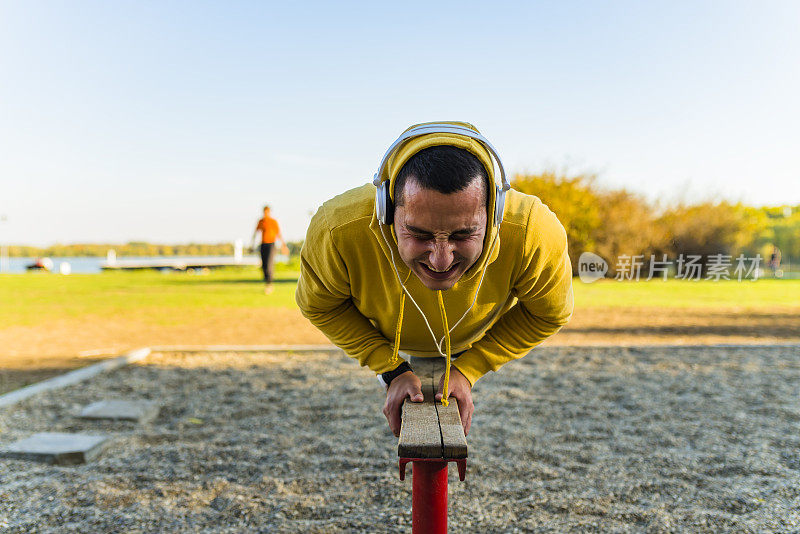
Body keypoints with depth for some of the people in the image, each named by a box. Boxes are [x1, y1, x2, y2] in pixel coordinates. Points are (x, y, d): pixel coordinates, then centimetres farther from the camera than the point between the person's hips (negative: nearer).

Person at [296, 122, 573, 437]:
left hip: (473, 343, 2)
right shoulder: (337, 233, -44)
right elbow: (319, 305, -20)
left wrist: (466, 370, -22)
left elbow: (549, 314, -20)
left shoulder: (534, 235, -44)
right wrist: (392, 371, -24)